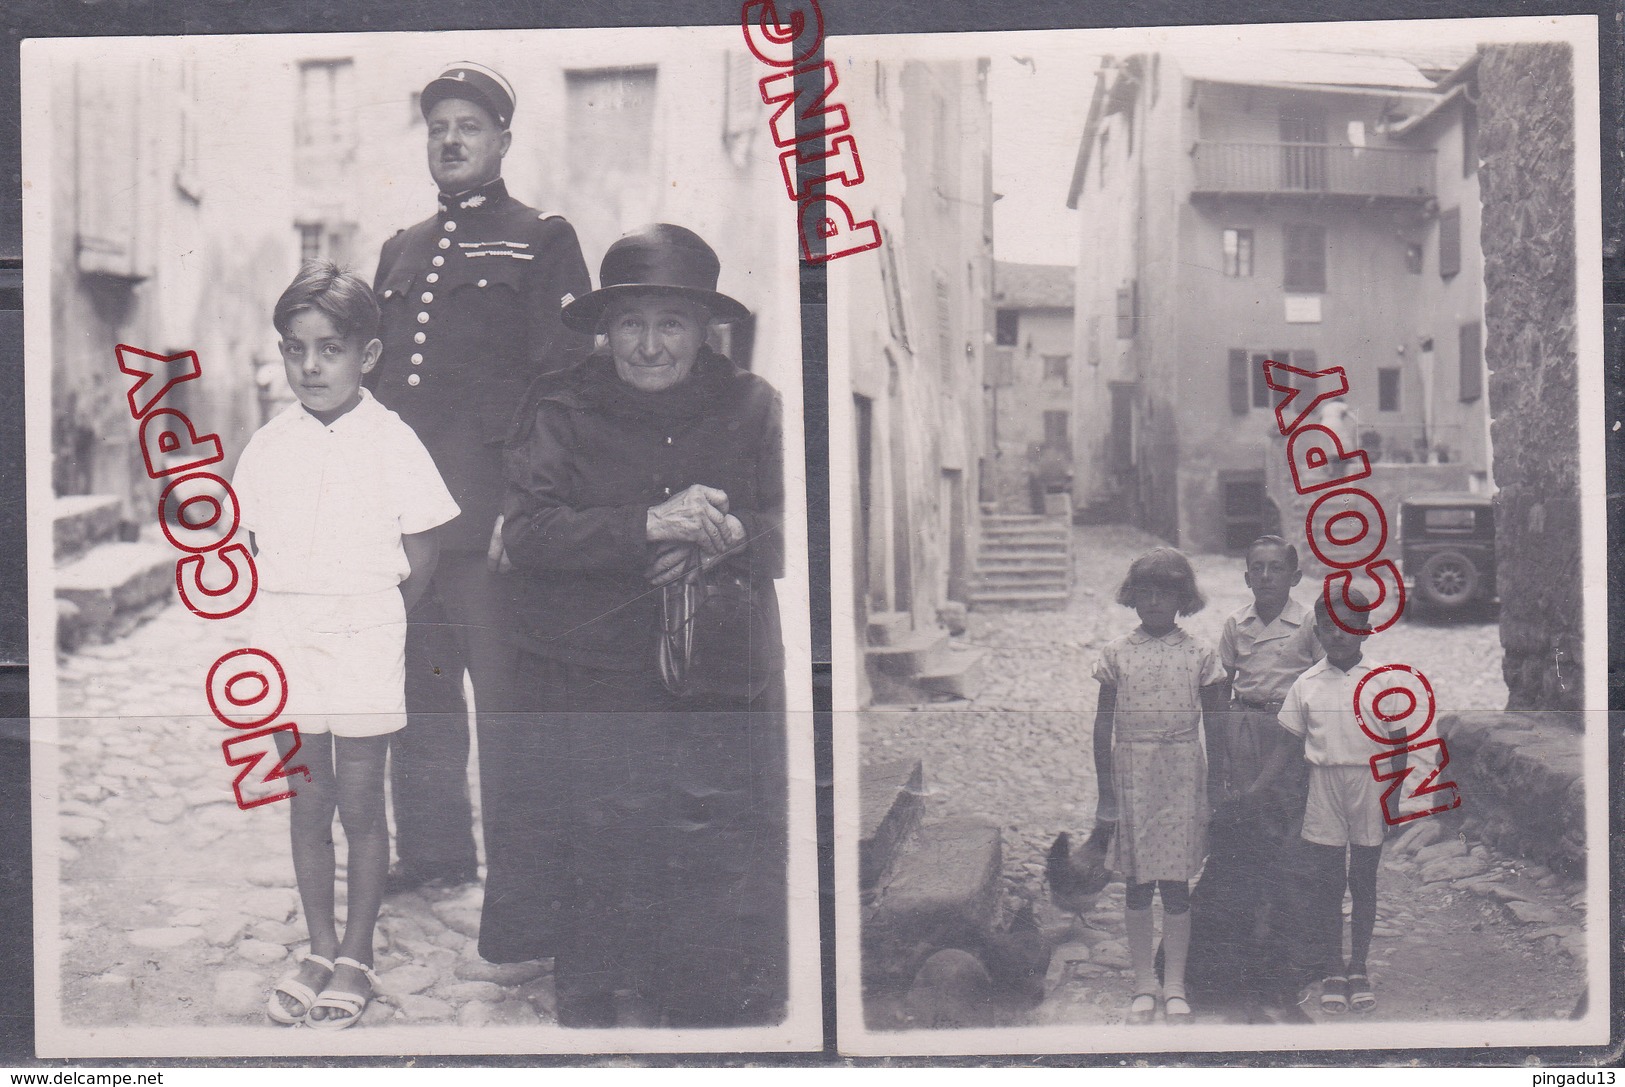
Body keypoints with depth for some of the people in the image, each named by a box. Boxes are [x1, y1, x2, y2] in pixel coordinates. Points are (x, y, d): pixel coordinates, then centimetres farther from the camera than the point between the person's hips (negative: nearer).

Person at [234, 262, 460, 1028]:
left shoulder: (391, 442, -4)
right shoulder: (268, 446, 5)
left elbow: (421, 558, -1)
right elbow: (256, 543, 12)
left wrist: (369, 617, 0)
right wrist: (295, 610, 2)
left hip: (365, 641, -3)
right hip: (284, 640, 3)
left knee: (360, 806, 3)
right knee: (306, 804, 10)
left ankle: (356, 959, 13)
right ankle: (320, 949, 22)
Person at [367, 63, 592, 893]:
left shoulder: (542, 240, 5)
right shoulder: (399, 252, 22)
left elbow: (567, 378, -3)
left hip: (490, 513, -6)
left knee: (504, 693, -3)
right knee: (417, 690, 11)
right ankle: (431, 849, 21)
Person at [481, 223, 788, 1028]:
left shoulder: (749, 406, 9)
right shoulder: (562, 410, 5)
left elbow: (787, 532, 3)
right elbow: (525, 532, -8)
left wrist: (731, 534, -20)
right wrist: (648, 525, -21)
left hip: (724, 695, 1)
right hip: (586, 697, -1)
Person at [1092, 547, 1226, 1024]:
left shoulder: (1198, 655, 1)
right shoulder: (1116, 653, 1)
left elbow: (1214, 724, 6)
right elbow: (1103, 723, 5)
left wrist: (1217, 787, 4)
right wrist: (1105, 788, 2)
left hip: (1182, 775, 0)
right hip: (1132, 773, 1)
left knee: (1176, 884, 3)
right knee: (1137, 885, 6)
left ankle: (1175, 986, 13)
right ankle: (1143, 986, 15)